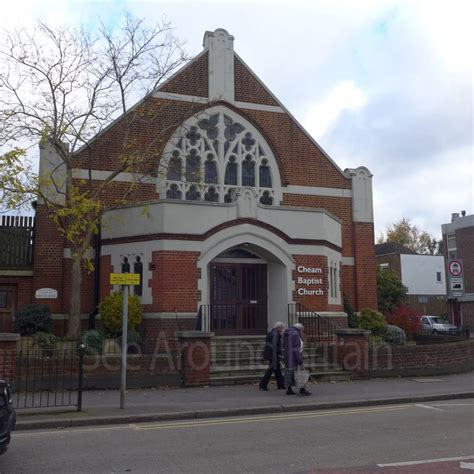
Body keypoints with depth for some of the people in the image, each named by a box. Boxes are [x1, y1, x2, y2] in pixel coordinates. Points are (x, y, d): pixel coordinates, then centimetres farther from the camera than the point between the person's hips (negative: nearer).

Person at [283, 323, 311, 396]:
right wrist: (300, 360, -20)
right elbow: (296, 348, -20)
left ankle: (289, 389, 12)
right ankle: (302, 389, -9)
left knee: (289, 372, 11)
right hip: (294, 357, -9)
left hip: (288, 357, 9)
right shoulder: (295, 334, -14)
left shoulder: (287, 334, 14)